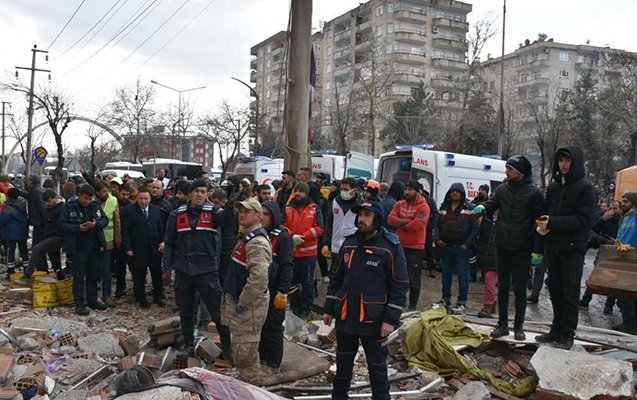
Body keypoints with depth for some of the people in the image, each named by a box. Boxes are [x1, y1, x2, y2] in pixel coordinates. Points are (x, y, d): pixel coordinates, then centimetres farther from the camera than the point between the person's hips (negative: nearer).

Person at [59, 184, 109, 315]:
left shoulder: (96, 206, 5)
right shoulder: (69, 207, -6)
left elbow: (105, 220, 5)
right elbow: (62, 225, -9)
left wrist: (96, 224, -17)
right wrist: (78, 228, -23)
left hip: (94, 247, 4)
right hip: (78, 248, -4)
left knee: (93, 275, 14)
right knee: (79, 276, -1)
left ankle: (92, 300, 26)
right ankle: (79, 304, 5)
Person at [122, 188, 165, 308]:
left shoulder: (156, 209, 4)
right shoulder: (129, 210, -7)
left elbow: (161, 227, 11)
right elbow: (125, 230, -7)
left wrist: (162, 241, 1)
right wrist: (128, 248, -11)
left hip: (155, 248, 3)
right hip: (138, 250, -3)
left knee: (157, 274, 10)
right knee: (139, 276, 7)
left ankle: (158, 297, 24)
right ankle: (141, 298, 22)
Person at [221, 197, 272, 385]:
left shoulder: (257, 242, -20)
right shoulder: (245, 236, 14)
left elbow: (259, 277, -31)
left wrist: (243, 302, -24)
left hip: (249, 304, -11)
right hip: (238, 299, 11)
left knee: (244, 349, -4)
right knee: (241, 346, 20)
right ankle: (245, 380, 33)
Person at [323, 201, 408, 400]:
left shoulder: (391, 247, -11)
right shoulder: (348, 244, 6)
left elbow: (400, 286, -11)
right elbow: (336, 279, 14)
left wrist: (391, 320, -14)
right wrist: (329, 309, 13)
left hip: (373, 321, -5)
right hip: (345, 317, 5)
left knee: (377, 368, 7)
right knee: (343, 365, 19)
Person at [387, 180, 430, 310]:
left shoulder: (423, 207, -11)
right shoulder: (399, 204, 8)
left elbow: (416, 225, -23)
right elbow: (390, 219, -5)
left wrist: (400, 225, -10)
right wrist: (407, 221, -15)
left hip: (415, 248, -6)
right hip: (399, 245, 6)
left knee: (413, 279, 3)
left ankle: (412, 306, 13)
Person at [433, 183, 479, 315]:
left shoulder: (469, 209, -2)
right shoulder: (444, 208, 12)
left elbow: (475, 228, -5)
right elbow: (437, 225, 14)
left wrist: (467, 244, -11)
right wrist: (437, 239, -2)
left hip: (462, 248, -5)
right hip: (445, 247, 5)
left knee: (462, 274, -2)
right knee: (446, 273, 13)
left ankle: (462, 303, 3)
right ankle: (445, 299, 24)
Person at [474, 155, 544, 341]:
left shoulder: (534, 192, -7)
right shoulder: (502, 189, 5)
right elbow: (492, 205, 11)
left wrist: (537, 250, -12)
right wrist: (483, 207, -16)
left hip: (522, 248, -4)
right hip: (502, 245, 4)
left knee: (519, 288, 5)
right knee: (503, 286, 11)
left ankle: (518, 326, 17)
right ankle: (502, 324, 21)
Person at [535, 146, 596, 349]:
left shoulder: (586, 188, -8)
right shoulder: (554, 186, 11)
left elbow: (584, 219, -16)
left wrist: (553, 223, -20)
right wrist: (542, 222, -4)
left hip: (573, 248, -6)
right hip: (553, 247, 6)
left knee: (570, 293, 1)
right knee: (555, 290, 12)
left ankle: (567, 334, 9)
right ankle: (557, 329, 24)